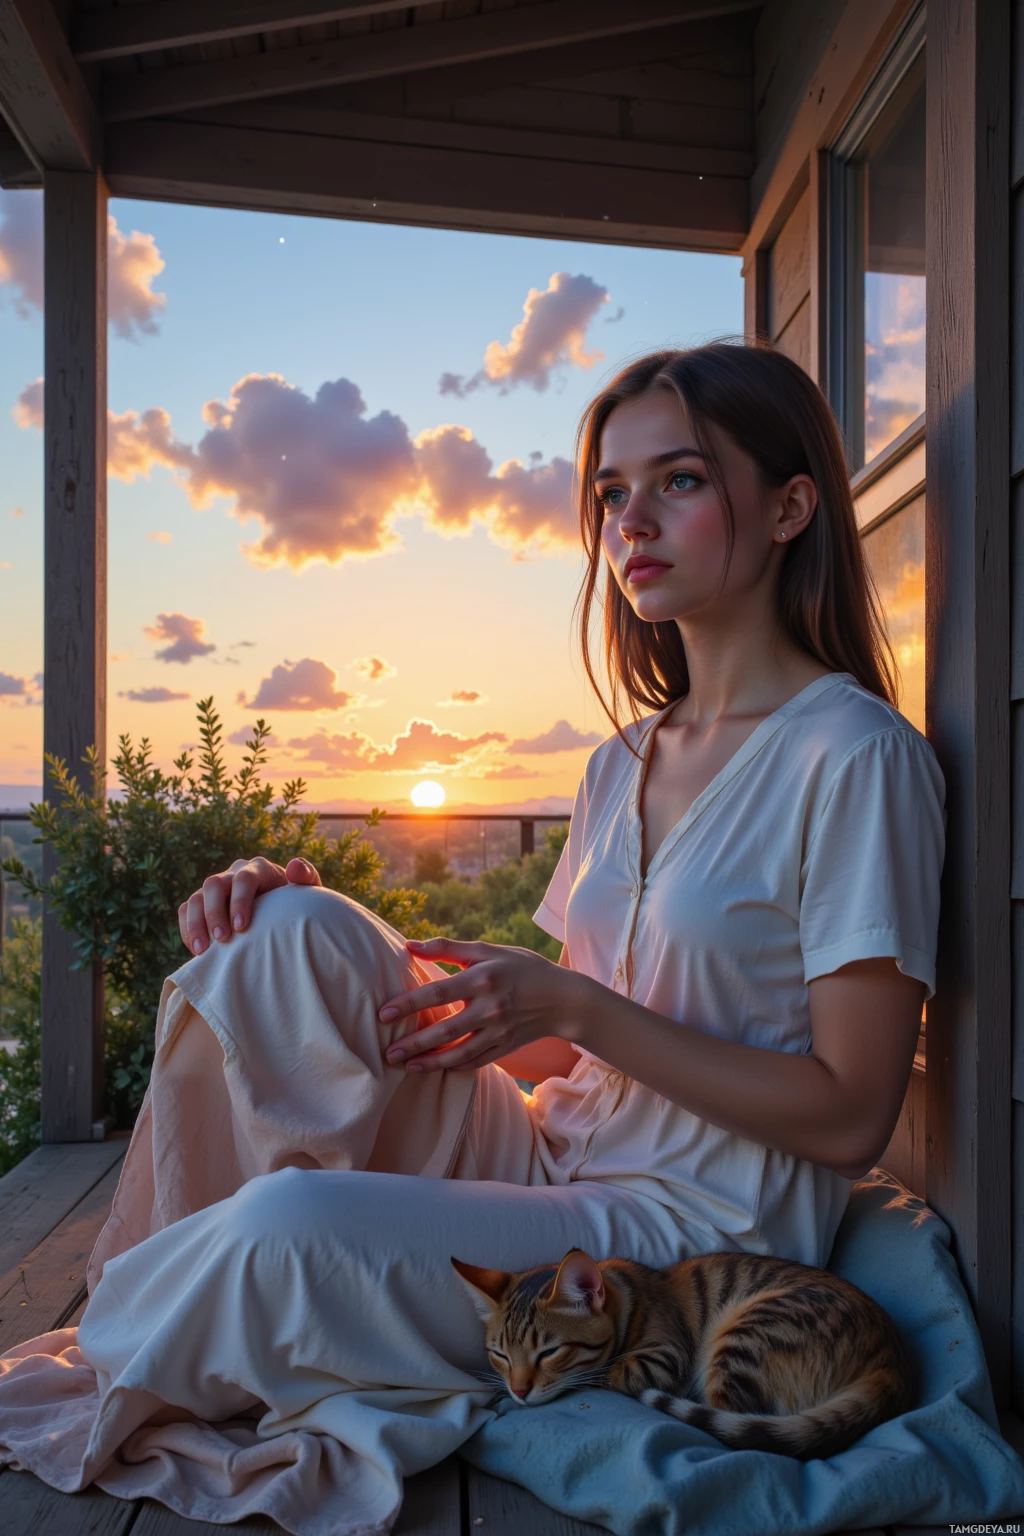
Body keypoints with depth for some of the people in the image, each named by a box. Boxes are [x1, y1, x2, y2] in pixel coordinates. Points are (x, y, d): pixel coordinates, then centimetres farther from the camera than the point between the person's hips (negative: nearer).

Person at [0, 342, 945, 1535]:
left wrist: (575, 1006, -20)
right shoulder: (624, 762, 9)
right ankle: (167, 1279, -3)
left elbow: (848, 1116, -14)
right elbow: (546, 1039, 8)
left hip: (700, 1230, -6)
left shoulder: (856, 757, -12)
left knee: (290, 1223, -29)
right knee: (297, 930, -15)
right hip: (547, 1158, 6)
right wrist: (308, 934, -3)